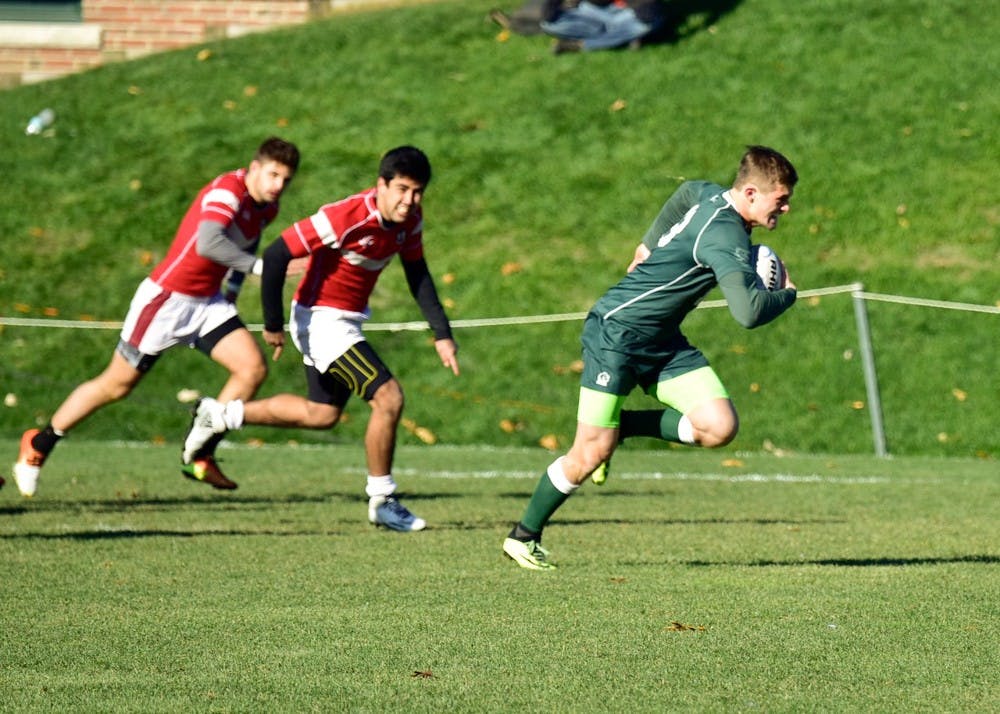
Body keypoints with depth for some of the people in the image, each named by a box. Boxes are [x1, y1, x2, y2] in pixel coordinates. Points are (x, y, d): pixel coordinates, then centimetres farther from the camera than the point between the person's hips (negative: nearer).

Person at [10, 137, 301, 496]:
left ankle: (199, 455, -1)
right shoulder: (228, 190, -24)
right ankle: (39, 444, 22)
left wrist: (232, 289, 19)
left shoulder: (267, 208, 3)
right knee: (116, 384, 3)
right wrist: (257, 265, -46)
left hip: (208, 303, 8)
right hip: (167, 298, -8)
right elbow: (207, 243, -41)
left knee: (253, 368, -11)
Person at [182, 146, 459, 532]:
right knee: (389, 397, -17)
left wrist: (442, 333, 2)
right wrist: (273, 324, -20)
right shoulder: (347, 217, -29)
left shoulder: (409, 219, -6)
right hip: (321, 319, -9)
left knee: (322, 414, 23)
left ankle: (221, 415, 35)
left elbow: (418, 274, 10)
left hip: (347, 319, 9)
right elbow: (275, 255, -26)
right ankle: (381, 502, -2)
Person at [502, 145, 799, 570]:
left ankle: (623, 426, 12)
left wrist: (651, 247, 44)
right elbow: (748, 312, -33)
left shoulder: (709, 195, 4)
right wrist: (787, 294, -12)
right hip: (617, 332, -9)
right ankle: (523, 537, 14)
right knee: (590, 456, -6)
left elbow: (685, 194, 29)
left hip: (663, 342, 9)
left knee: (720, 426, -10)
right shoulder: (726, 235, -25)